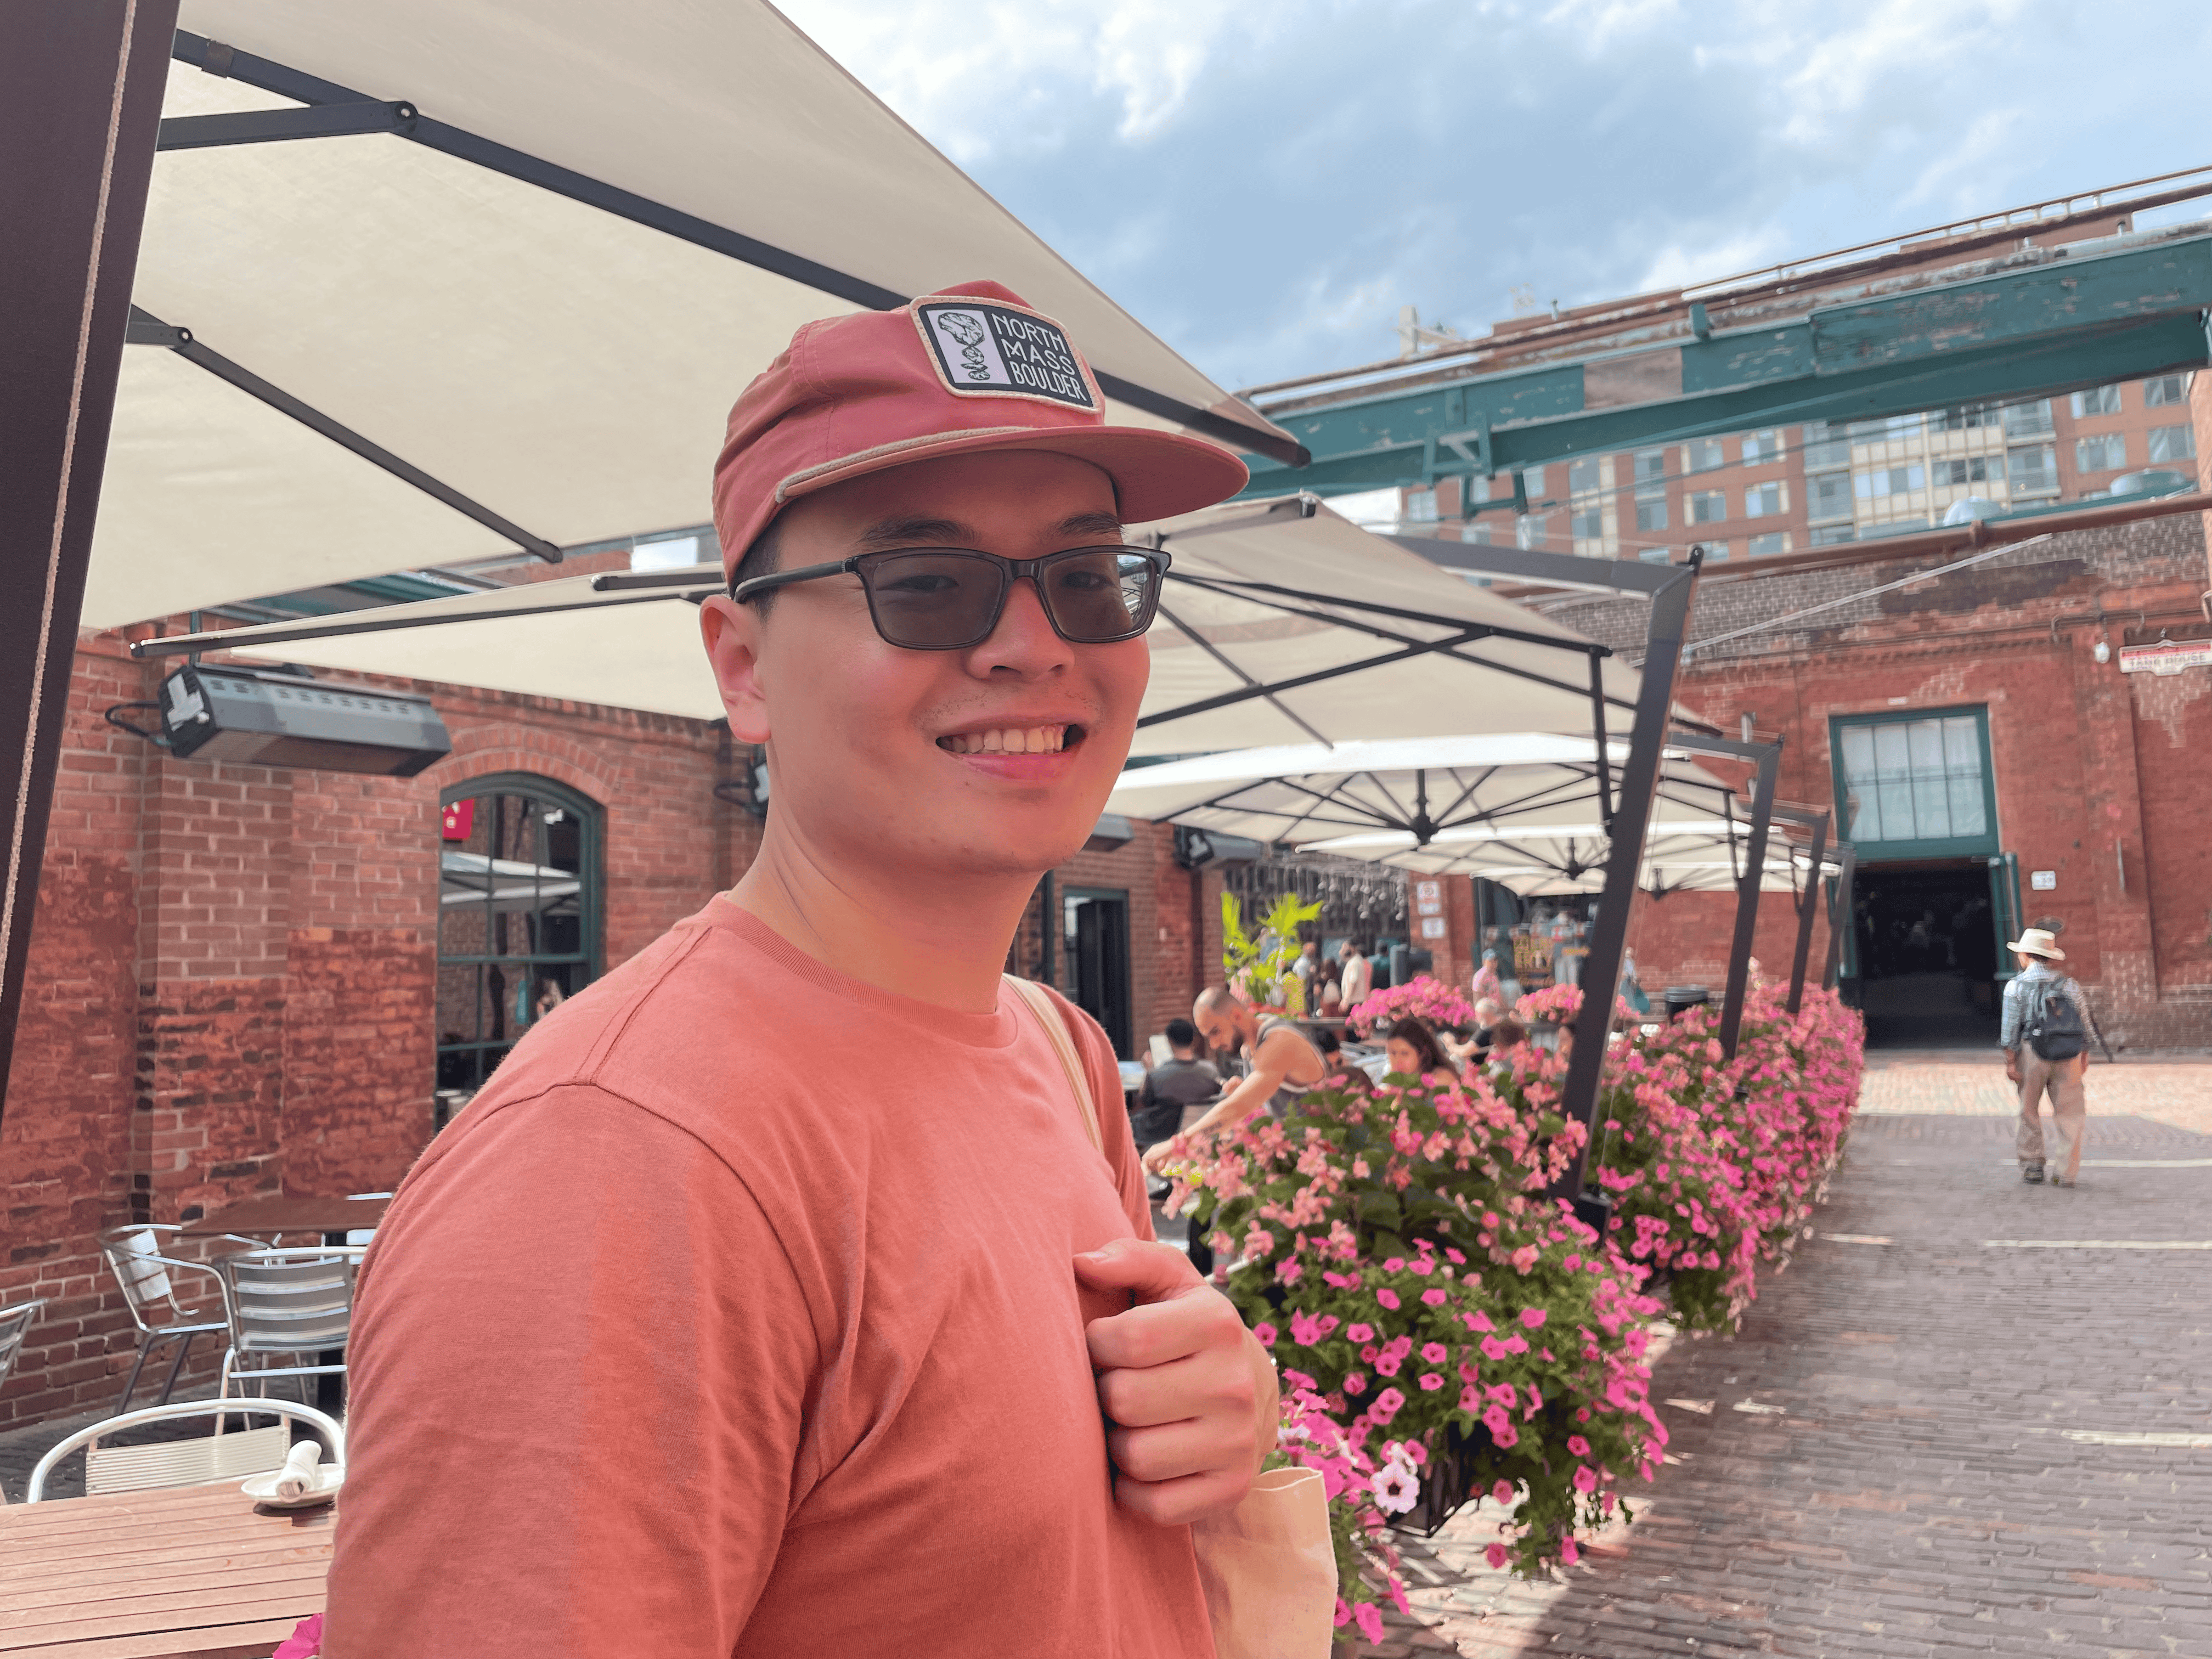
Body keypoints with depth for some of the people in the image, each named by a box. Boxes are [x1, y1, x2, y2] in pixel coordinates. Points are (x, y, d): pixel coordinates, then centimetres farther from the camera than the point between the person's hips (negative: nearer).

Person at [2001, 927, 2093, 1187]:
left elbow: (2010, 1027, -7)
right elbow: (2084, 1023, 9)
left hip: (2031, 1052, -2)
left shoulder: (2016, 986, -3)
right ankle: (2066, 1172, 4)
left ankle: (2032, 1166, 18)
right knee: (2069, 1113, 6)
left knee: (2029, 1111, 12)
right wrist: (2084, 1057, 19)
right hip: (2068, 1055, 2)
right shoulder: (2069, 984, 5)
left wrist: (2010, 1061, -4)